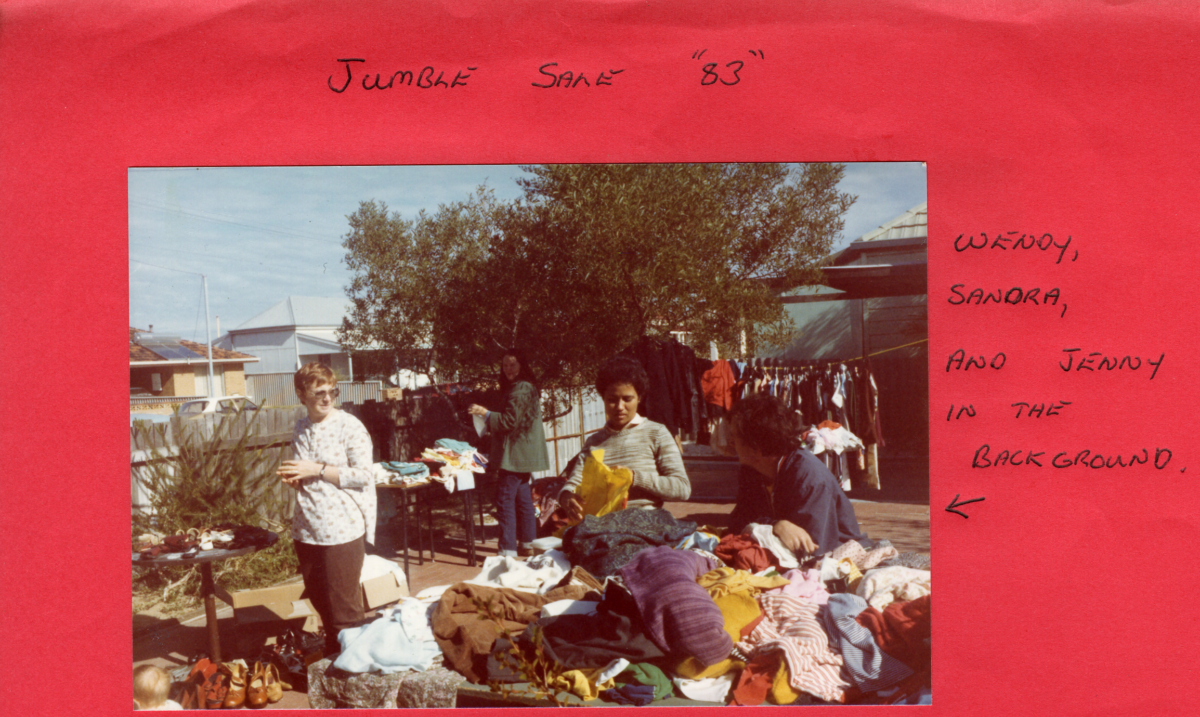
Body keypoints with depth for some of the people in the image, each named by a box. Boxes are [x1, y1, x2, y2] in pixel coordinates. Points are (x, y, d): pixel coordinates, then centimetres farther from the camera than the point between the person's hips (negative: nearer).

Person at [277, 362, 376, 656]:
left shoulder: (350, 427, -9)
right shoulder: (301, 429, 10)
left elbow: (363, 475, -14)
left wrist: (317, 469, -16)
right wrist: (293, 479, 0)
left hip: (342, 529, -6)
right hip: (306, 529, 6)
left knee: (343, 606, -1)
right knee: (319, 599, 15)